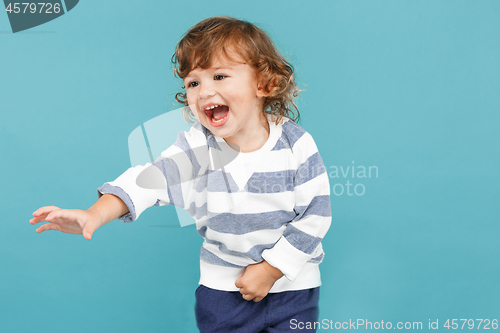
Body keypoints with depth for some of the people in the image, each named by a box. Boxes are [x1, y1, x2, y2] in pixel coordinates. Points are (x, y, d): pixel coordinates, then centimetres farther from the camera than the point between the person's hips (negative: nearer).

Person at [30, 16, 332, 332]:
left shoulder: (297, 145, -15)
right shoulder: (197, 146, -12)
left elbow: (315, 214, -11)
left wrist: (270, 269, -12)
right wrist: (95, 215, -39)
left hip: (292, 282, -1)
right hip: (223, 285, 1)